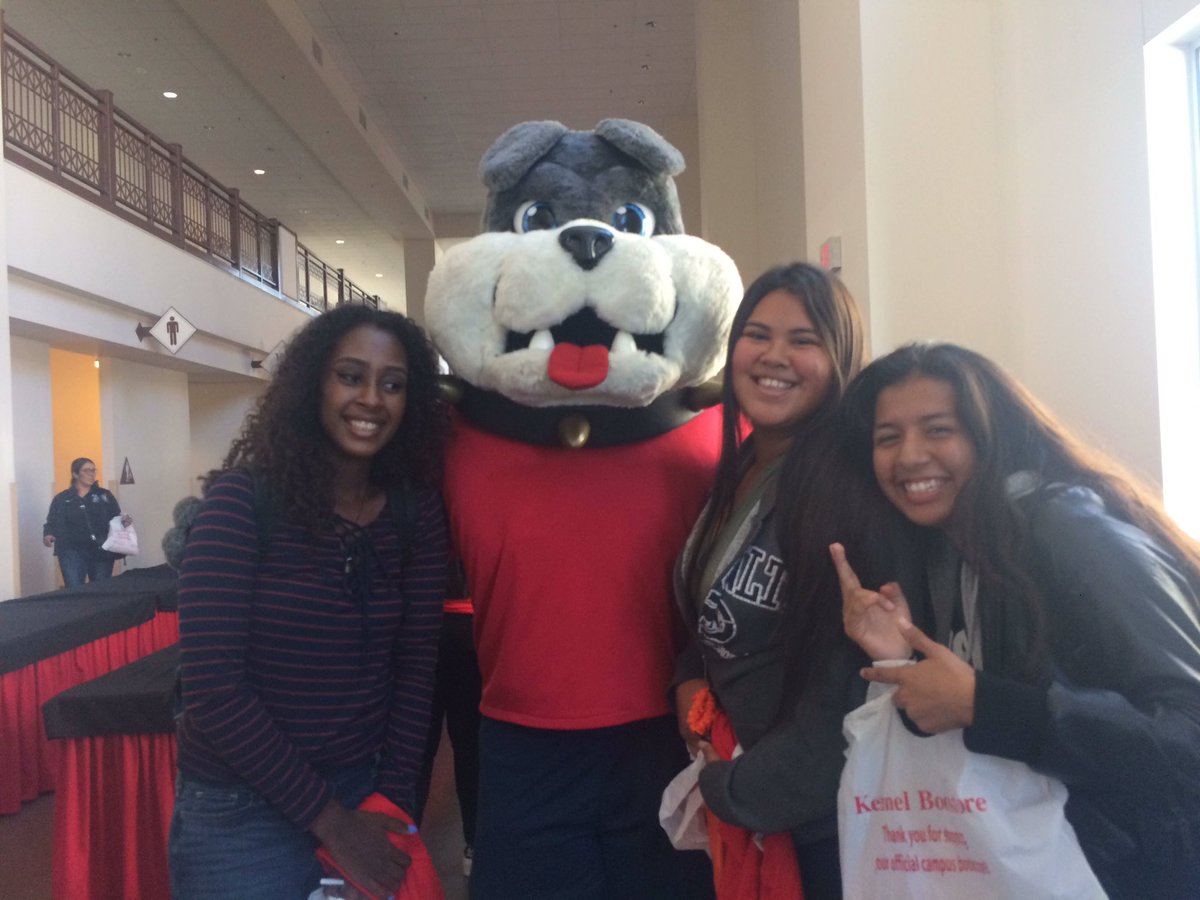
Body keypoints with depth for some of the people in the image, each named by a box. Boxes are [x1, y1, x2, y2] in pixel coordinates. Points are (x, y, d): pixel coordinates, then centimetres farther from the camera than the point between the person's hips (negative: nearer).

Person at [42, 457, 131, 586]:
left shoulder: (105, 495, 11)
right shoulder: (61, 499, 9)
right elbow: (52, 522, 7)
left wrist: (124, 522, -14)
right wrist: (48, 535, -14)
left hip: (101, 552, 1)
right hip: (72, 552, -1)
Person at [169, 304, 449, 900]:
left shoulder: (418, 511, -4)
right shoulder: (243, 497, -15)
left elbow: (415, 667, 1)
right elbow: (212, 690, -18)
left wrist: (391, 800, -5)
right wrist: (329, 820, -16)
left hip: (364, 792, 4)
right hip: (241, 811, -3)